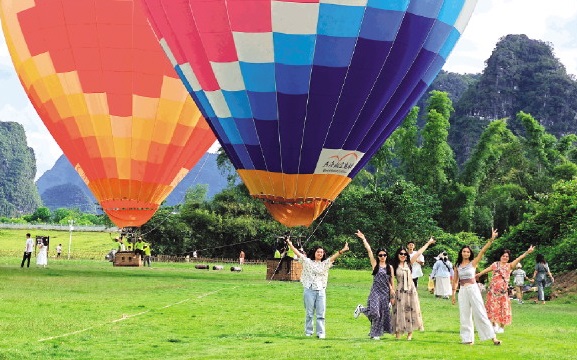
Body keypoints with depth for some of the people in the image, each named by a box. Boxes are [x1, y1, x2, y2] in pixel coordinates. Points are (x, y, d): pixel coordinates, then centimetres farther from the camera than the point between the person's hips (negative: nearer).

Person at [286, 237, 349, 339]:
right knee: (309, 313, 4)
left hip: (321, 291, 1)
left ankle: (321, 333, 2)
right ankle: (308, 332, 13)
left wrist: (342, 251, -16)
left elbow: (333, 257, -1)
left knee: (320, 314, -1)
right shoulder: (308, 262, 7)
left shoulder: (325, 264, 11)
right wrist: (291, 245, -11)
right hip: (309, 290, -1)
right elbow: (299, 254, 0)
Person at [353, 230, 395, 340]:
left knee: (383, 313, 3)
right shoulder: (375, 264, 1)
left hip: (386, 292, 4)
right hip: (375, 291, -4)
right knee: (373, 311, -20)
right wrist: (363, 239, -8)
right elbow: (369, 250, -5)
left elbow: (392, 282, 11)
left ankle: (375, 333, 15)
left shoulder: (390, 267, 9)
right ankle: (361, 309, 13)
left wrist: (393, 295, 8)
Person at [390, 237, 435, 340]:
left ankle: (410, 334, 7)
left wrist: (428, 243, 7)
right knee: (399, 312, -2)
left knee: (411, 311, 2)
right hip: (400, 291, -3)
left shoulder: (409, 264, 5)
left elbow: (419, 253, 6)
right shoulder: (394, 267, -2)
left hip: (410, 290, 3)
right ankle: (398, 334, 2)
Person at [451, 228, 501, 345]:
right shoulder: (457, 266, 9)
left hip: (473, 289, -3)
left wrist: (491, 239, -20)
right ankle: (468, 339, 10)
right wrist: (453, 294, 10)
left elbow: (482, 251, -10)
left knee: (480, 313, -7)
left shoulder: (473, 263, 0)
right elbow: (455, 281, 13)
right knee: (465, 316, 4)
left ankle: (493, 337, -5)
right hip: (462, 291, 3)